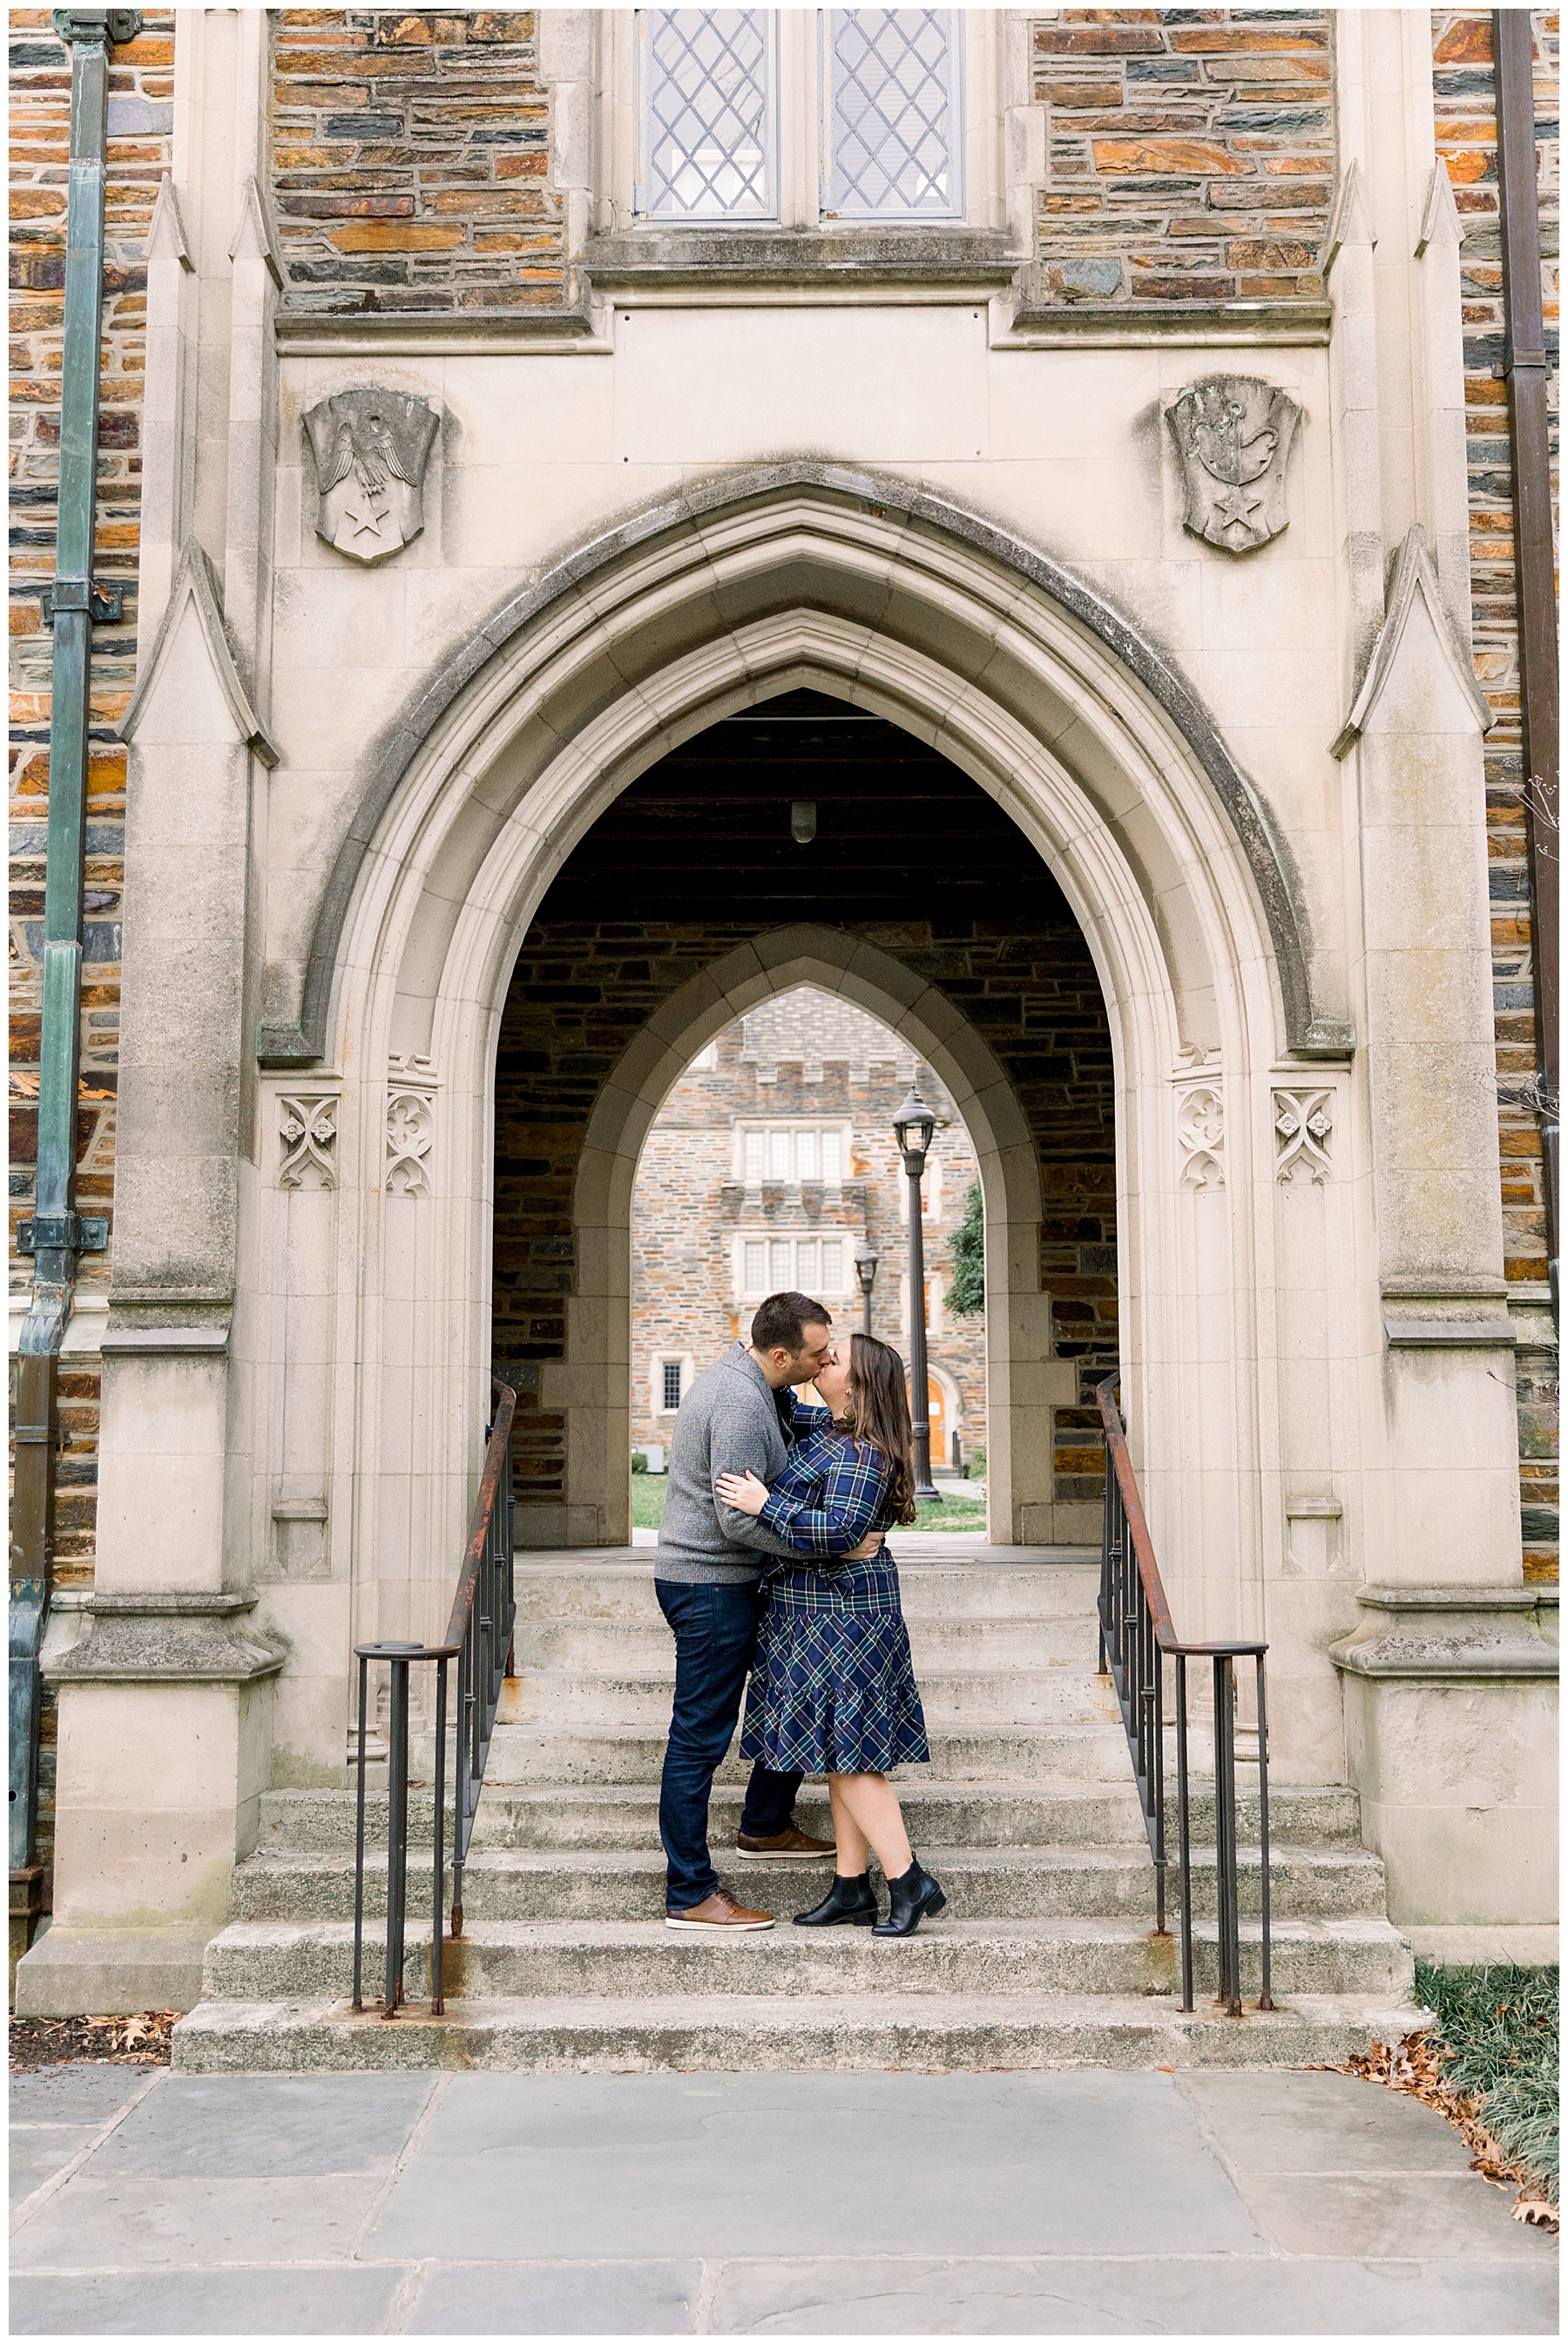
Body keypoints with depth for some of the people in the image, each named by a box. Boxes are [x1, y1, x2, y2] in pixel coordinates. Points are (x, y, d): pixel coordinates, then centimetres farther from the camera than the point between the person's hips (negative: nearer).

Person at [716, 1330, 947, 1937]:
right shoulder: (828, 1427, 10)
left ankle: (909, 1882, -2)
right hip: (822, 1609, 10)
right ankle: (851, 1889, 16)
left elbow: (842, 1531, -29)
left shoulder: (861, 1452, -20)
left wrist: (765, 1505, -26)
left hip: (843, 1609, -10)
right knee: (840, 1754, 11)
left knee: (848, 1753, -6)